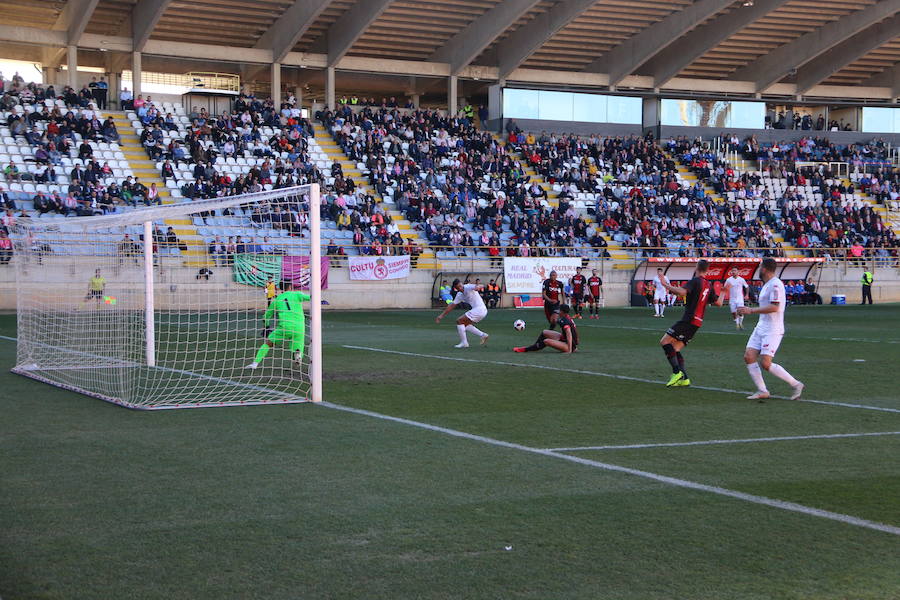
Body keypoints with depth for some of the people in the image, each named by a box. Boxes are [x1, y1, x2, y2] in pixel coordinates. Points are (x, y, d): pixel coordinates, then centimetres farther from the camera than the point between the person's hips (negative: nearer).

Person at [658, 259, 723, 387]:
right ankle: (683, 378, 2)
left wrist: (666, 285, -20)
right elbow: (718, 303, 22)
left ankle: (677, 372, -19)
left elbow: (682, 292, -28)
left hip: (689, 319, -8)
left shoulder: (695, 281, -9)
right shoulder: (709, 285, 14)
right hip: (698, 322, 8)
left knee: (665, 341, -10)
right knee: (675, 349, 11)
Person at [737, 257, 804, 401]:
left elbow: (774, 307, -23)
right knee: (748, 356, -1)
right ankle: (762, 391, 3)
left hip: (773, 330, -10)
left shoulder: (775, 284, -15)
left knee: (766, 363, -14)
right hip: (761, 328, 10)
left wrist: (751, 310, -21)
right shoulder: (766, 285, 17)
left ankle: (796, 385, 1)